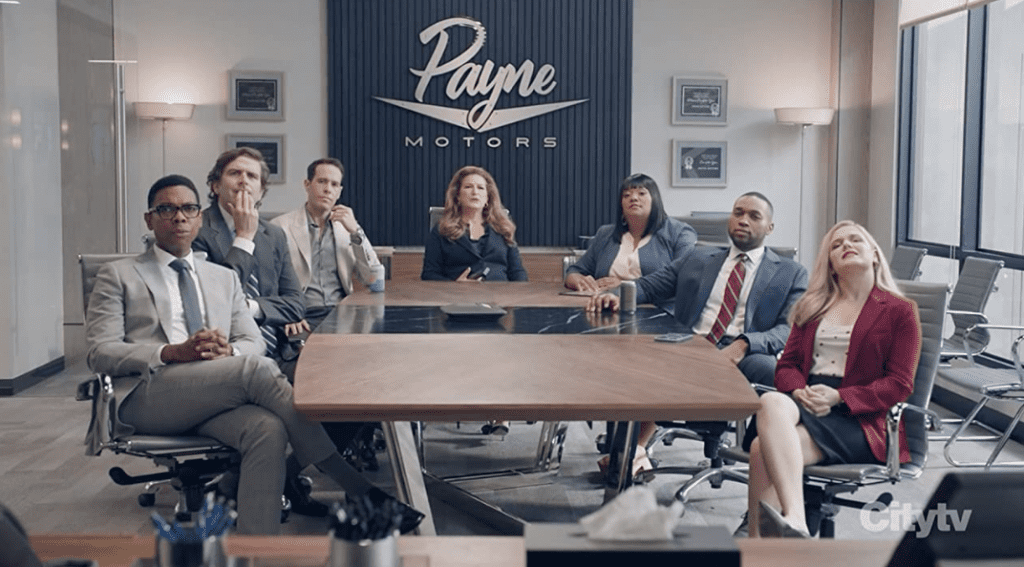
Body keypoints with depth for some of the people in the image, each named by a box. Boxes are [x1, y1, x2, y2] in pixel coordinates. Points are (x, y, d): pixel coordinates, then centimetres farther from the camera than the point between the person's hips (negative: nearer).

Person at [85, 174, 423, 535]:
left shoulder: (224, 278, 26)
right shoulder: (118, 276, 13)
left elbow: (254, 342, 18)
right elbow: (100, 352, 2)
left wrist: (228, 351, -9)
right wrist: (173, 352, -15)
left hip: (218, 396, 4)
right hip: (148, 394, -4)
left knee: (267, 429, -33)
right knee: (255, 368, -29)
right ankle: (358, 490, -30)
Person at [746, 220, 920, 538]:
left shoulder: (900, 312, 12)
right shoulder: (813, 307, 26)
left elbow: (899, 385, 2)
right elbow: (787, 365, 19)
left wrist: (838, 397, -13)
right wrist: (799, 391, -7)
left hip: (859, 420, -4)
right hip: (802, 404, 4)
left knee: (764, 451, -32)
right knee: (771, 403, -35)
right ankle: (794, 523, -48)